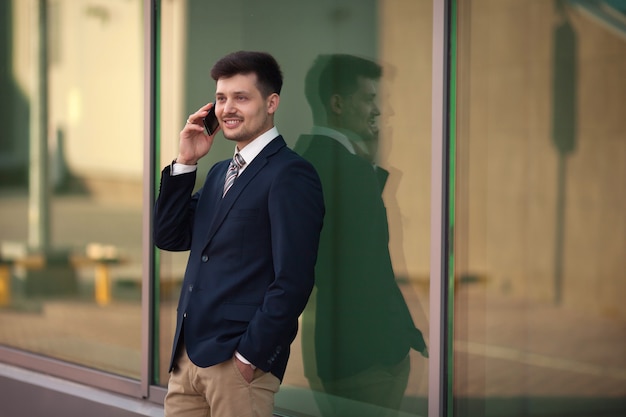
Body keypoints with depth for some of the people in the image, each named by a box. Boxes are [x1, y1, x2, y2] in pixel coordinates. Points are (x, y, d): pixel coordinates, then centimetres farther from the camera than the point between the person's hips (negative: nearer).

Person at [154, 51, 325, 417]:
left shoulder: (290, 174, -11)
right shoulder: (220, 172, 16)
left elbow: (293, 280, -17)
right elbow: (169, 237, 13)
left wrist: (249, 355, -16)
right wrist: (185, 163, 5)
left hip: (239, 360, -8)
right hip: (188, 356, 8)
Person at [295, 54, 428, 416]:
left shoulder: (302, 157, 8)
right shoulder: (350, 168, -19)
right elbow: (374, 272, -20)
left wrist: (370, 164, 7)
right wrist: (414, 337, -12)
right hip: (365, 347, -9)